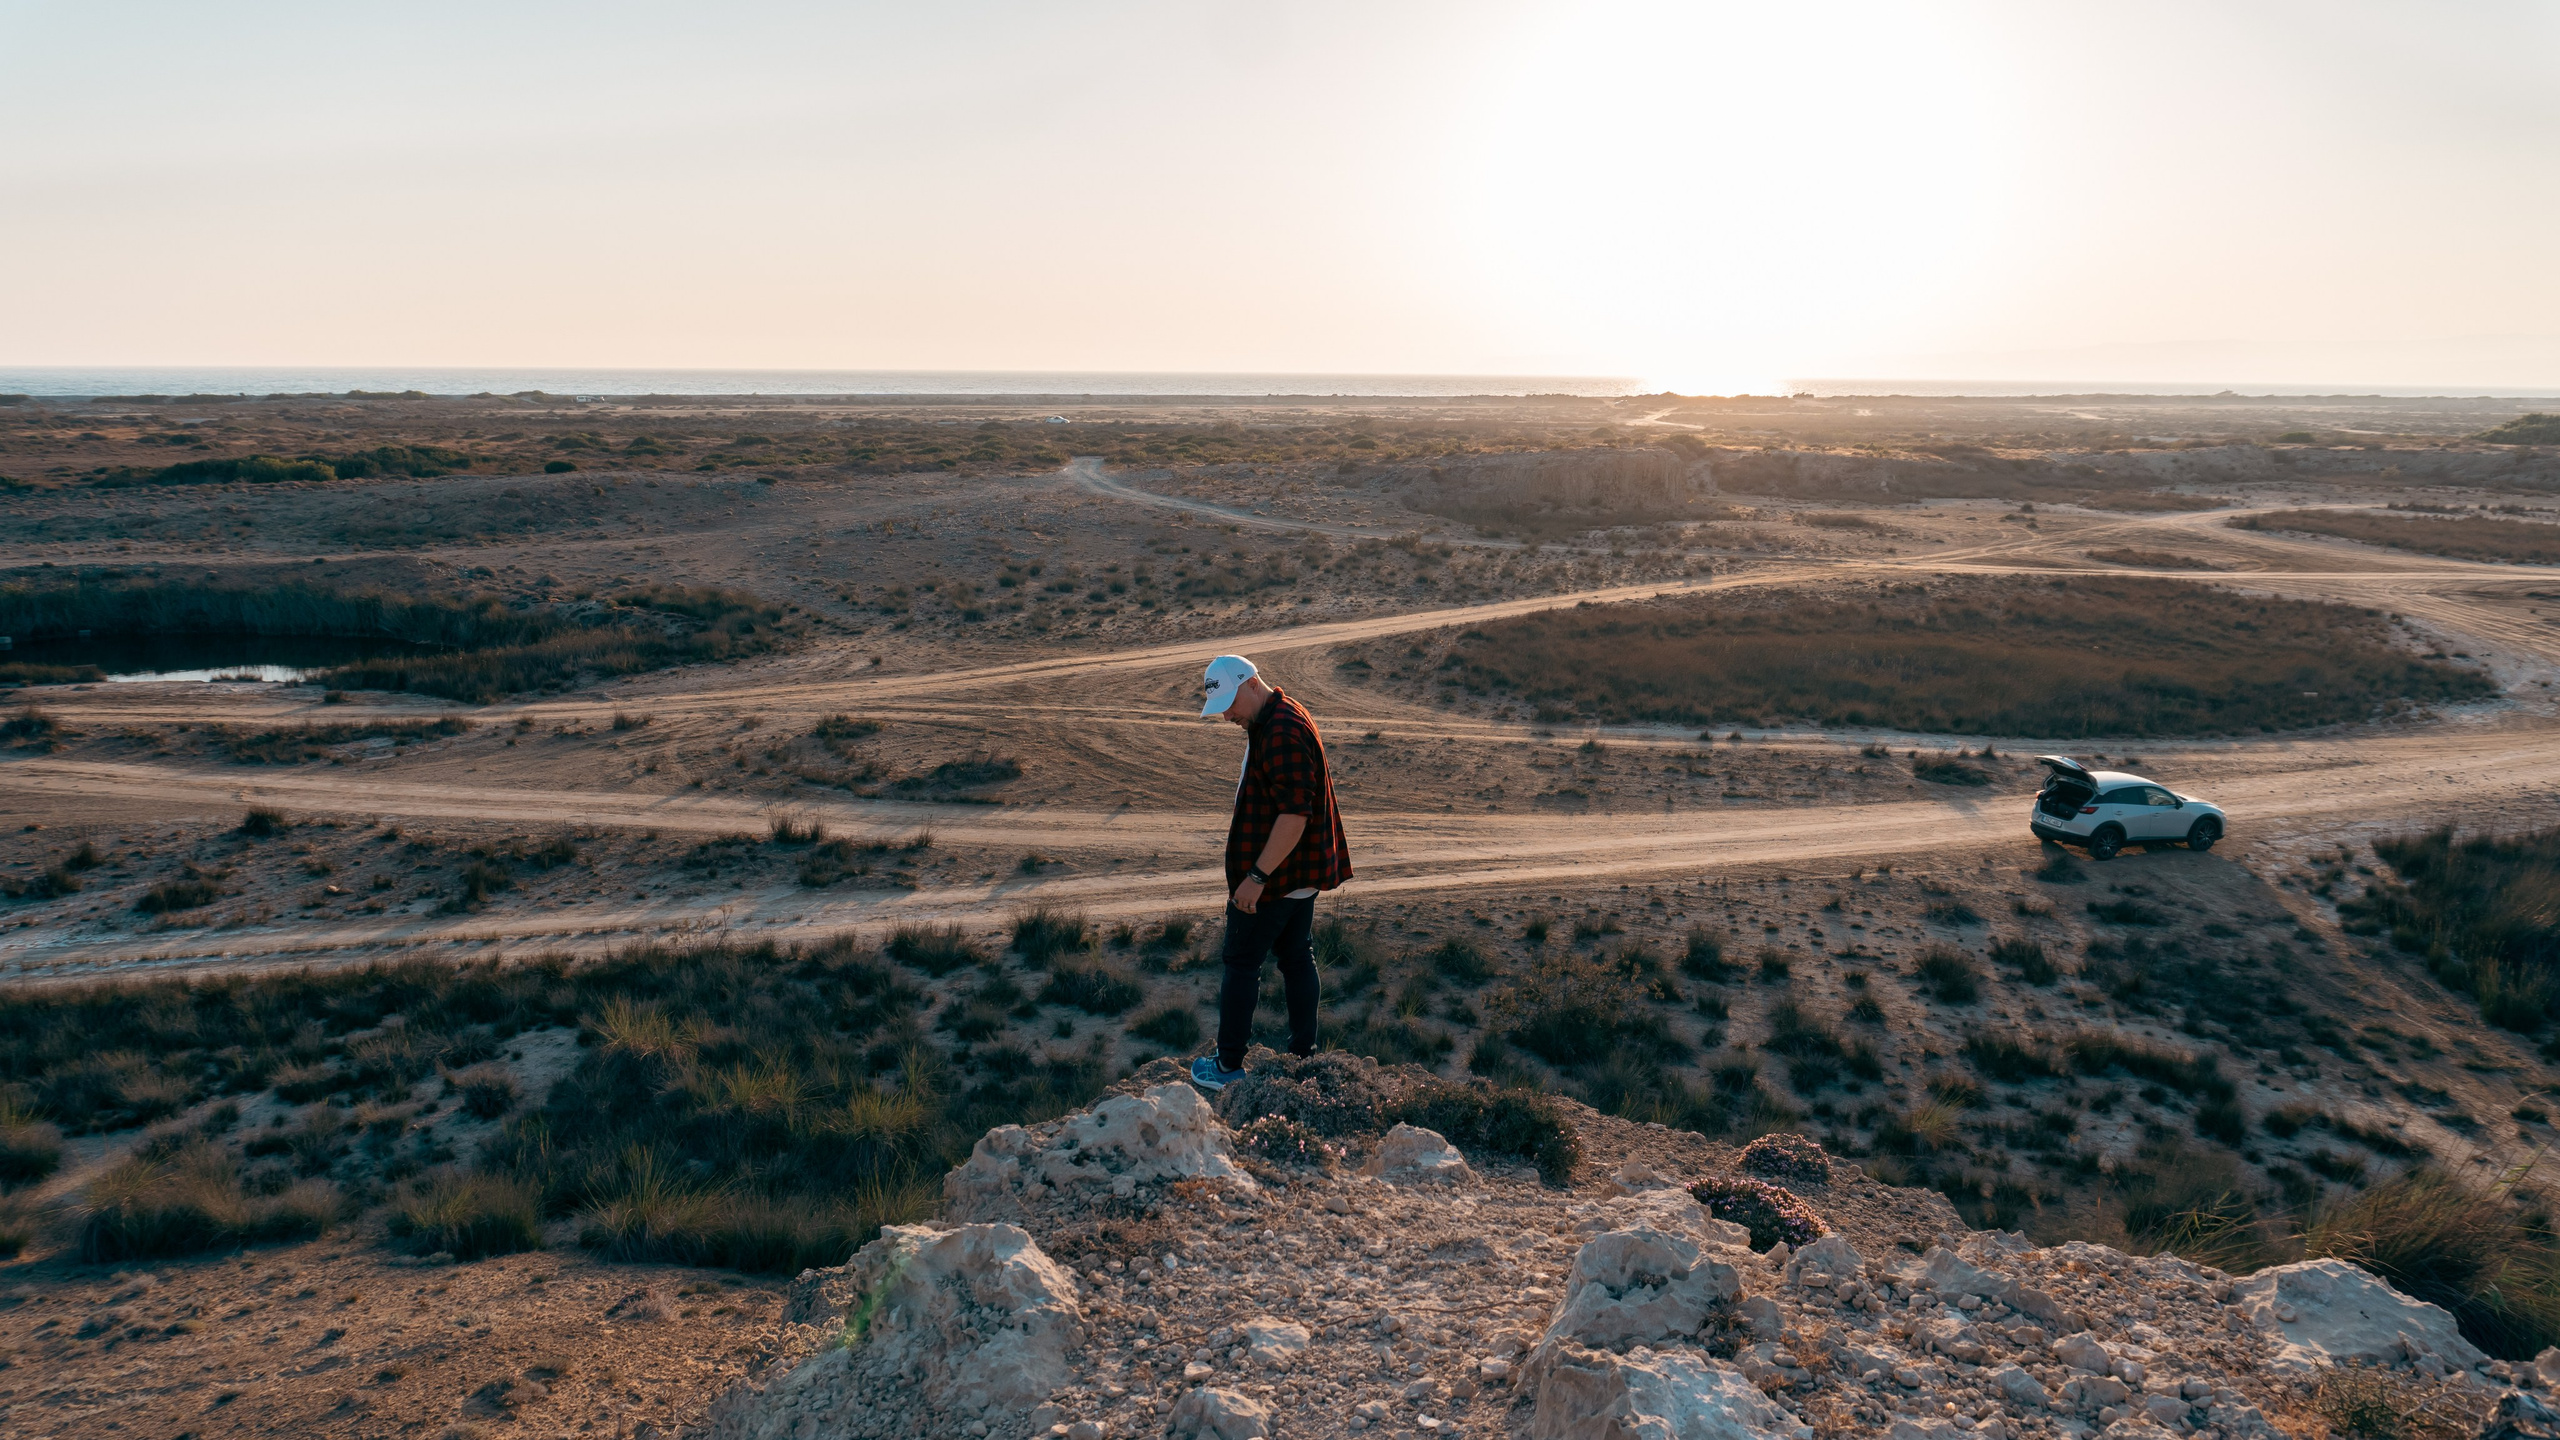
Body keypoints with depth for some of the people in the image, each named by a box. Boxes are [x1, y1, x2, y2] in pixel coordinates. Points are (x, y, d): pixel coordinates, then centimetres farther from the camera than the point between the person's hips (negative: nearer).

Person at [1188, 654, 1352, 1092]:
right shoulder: (1272, 721, 11)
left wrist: (1257, 876, -26)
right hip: (1301, 872, 10)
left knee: (1242, 963, 1)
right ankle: (1303, 1054, 24)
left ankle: (1229, 1065, 10)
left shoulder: (1283, 734, -24)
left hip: (1275, 875, -10)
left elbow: (1294, 814, -29)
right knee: (1297, 958, 15)